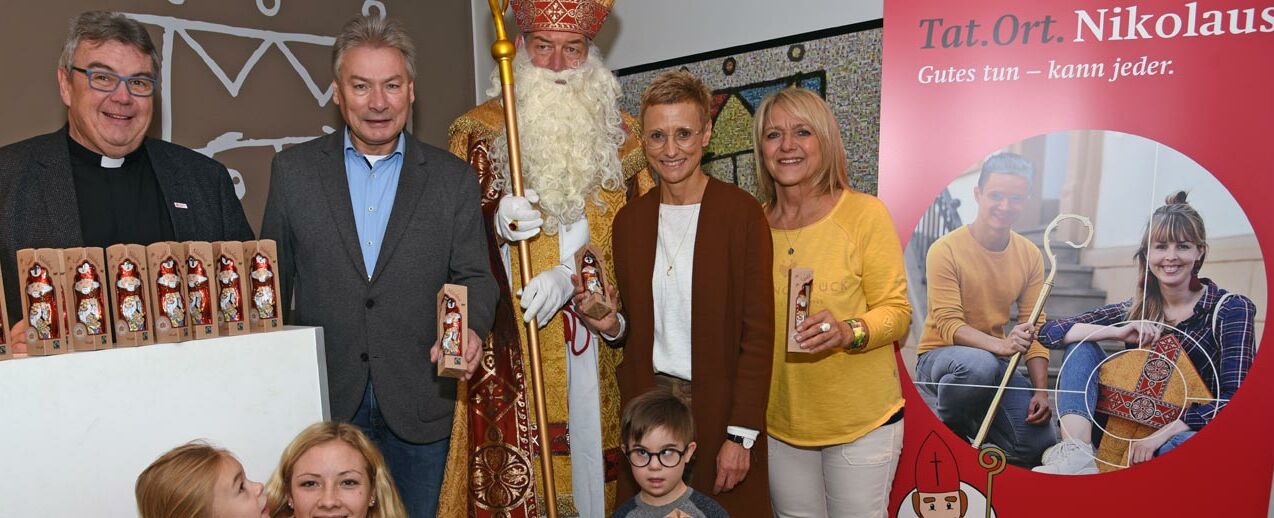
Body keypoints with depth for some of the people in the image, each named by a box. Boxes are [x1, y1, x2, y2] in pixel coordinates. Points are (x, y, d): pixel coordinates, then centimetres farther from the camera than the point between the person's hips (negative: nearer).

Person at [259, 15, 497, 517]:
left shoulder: (454, 179, 1)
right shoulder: (292, 169, 3)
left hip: (418, 403, 0)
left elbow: (473, 276, 0)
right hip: (322, 399, 1)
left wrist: (468, 327, -21)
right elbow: (274, 278, 7)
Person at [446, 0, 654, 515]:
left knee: (593, 463, 3)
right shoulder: (476, 129, 7)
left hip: (597, 350, 1)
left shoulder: (621, 134, 8)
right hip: (509, 351, -1)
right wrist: (495, 222, -16)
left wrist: (569, 276, -13)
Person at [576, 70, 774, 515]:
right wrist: (611, 324, -8)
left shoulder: (742, 212, -10)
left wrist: (741, 435, -12)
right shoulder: (629, 219, 5)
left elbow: (758, 333, -10)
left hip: (719, 410, -4)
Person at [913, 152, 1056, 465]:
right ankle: (948, 433, -10)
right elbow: (948, 325, -20)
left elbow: (1034, 327, 1)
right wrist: (1002, 345, -37)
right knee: (979, 364, -40)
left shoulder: (1030, 256, 2)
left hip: (997, 360, 5)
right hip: (940, 356, -5)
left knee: (1042, 446, -13)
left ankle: (973, 426, 17)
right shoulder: (945, 250, -15)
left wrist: (1041, 389, -11)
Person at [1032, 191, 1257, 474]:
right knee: (1083, 347, -13)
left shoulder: (1231, 309, -5)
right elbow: (1050, 332, -4)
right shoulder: (1133, 310, 3)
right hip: (1131, 431, 4)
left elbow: (1236, 398, -17)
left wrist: (1160, 435, -26)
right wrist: (1117, 333, -18)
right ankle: (1076, 455, -32)